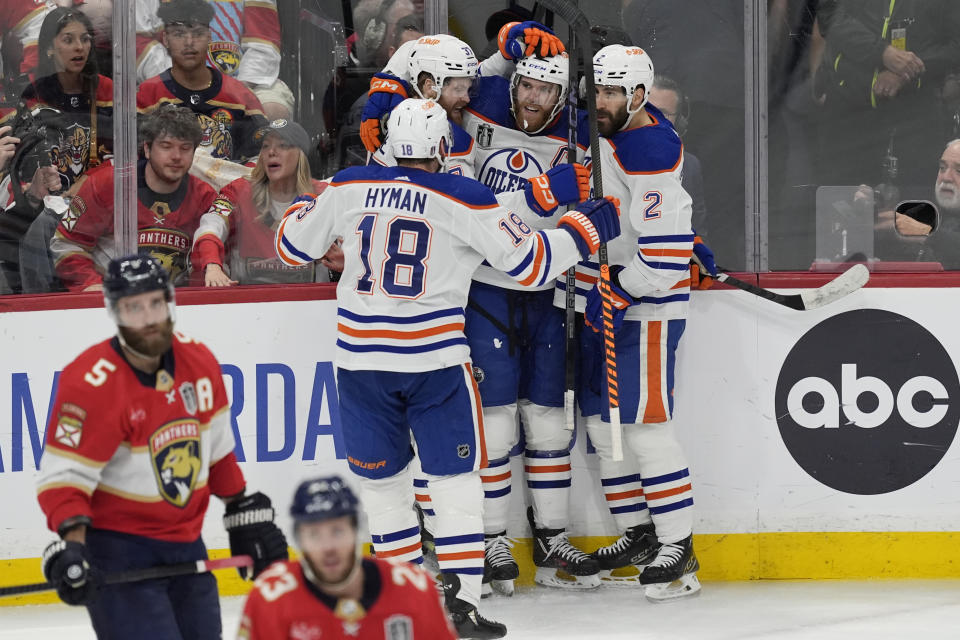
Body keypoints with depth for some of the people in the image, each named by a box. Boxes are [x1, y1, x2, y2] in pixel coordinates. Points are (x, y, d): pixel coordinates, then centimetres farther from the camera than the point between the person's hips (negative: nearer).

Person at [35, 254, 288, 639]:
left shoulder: (199, 362, -1)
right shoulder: (90, 384, -21)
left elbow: (217, 449, 14)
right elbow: (63, 477, -22)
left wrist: (245, 512, 16)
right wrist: (71, 546, -35)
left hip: (185, 543, 7)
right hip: (117, 552, -7)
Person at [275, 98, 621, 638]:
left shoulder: (349, 189, 1)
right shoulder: (465, 201, -6)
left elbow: (293, 245, 14)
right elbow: (531, 263, -4)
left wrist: (306, 208, 34)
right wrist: (586, 227, 11)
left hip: (361, 355, 2)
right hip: (435, 356, -2)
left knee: (382, 476, 15)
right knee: (455, 476, 4)